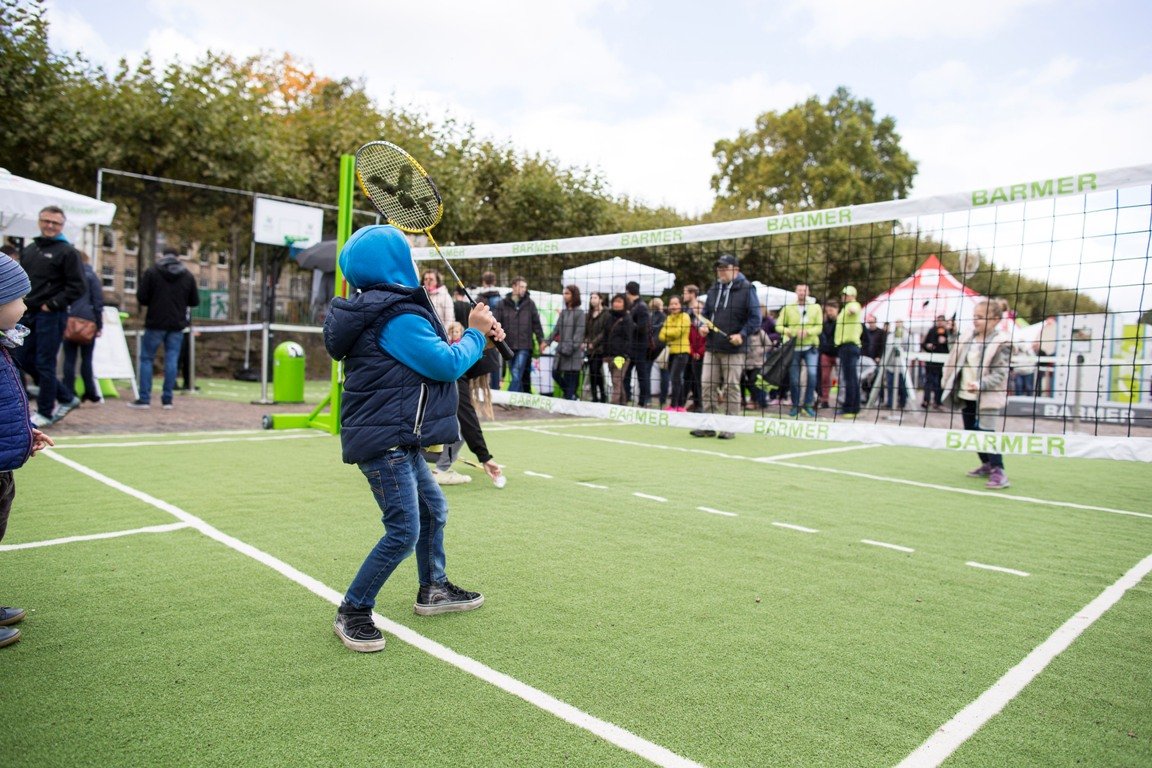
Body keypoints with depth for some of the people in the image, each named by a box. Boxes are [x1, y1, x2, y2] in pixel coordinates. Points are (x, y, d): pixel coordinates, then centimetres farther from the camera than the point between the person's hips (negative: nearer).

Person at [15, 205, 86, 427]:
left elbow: (78, 286, -11)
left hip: (51, 316, -7)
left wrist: (52, 304, -13)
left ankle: (45, 412, 10)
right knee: (24, 358, 10)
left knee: (45, 364, -3)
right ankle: (67, 398, 20)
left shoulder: (67, 251, -5)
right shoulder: (28, 249, 15)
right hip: (28, 315, 8)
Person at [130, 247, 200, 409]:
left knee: (146, 359, 7)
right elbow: (195, 301, 6)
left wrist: (153, 302, 13)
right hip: (177, 325, 2)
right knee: (172, 360, 4)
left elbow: (141, 298, -6)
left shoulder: (151, 272, -3)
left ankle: (144, 399, 5)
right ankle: (167, 399, 4)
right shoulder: (188, 275, 4)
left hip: (155, 323, -2)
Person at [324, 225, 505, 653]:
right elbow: (448, 364, -20)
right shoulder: (397, 317, -19)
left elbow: (427, 357, 18)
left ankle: (433, 589, 38)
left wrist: (477, 335, 7)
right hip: (384, 442, -11)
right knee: (403, 532, -8)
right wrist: (475, 333, -2)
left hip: (399, 443, 11)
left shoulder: (382, 310, 14)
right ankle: (352, 612, 8)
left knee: (433, 510, 21)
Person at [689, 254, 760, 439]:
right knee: (707, 385, 4)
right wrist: (703, 326, 2)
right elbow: (705, 313, 22)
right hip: (712, 347, 6)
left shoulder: (746, 289, -3)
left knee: (731, 387, 2)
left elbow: (755, 317, -5)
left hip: (733, 349, -5)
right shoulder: (713, 290, 14)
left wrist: (742, 334, -17)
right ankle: (708, 426, 11)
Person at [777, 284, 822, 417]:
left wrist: (807, 332, -20)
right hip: (793, 347, 0)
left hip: (810, 347, 0)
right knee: (794, 379, 2)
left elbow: (819, 327, -1)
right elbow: (778, 326, 1)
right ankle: (795, 405, 20)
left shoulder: (815, 307, 5)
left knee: (812, 373, -19)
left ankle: (808, 404, -3)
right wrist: (789, 332, -19)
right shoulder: (788, 307, 4)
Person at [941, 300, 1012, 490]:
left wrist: (980, 385, -31)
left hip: (987, 397, -7)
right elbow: (955, 360, 16)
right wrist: (948, 381, 13)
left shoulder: (1001, 343, -12)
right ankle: (987, 464, 33)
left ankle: (998, 471, -10)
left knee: (986, 431, -16)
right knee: (971, 431, 15)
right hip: (966, 395, 7)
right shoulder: (967, 337, 6)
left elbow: (999, 374, -17)